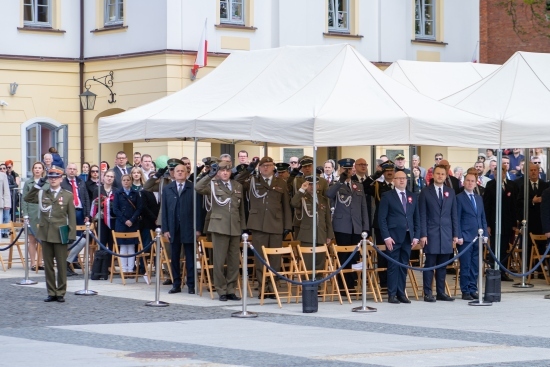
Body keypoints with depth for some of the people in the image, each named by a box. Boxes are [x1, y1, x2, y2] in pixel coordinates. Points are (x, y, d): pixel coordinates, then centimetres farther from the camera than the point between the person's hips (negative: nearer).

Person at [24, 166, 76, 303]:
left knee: (62, 265, 2)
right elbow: (27, 199, 4)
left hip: (60, 235, -3)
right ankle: (51, 293, 13)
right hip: (45, 234, 3)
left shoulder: (67, 195, 1)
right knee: (48, 265, 7)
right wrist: (37, 186, -4)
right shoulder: (42, 194, 9)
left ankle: (61, 293, 9)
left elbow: (72, 217, 0)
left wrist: (71, 234, -7)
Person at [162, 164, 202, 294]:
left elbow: (197, 209, -2)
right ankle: (176, 284, 12)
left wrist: (198, 228, -7)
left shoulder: (193, 188, 0)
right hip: (173, 228, 3)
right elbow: (164, 210, 7)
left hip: (188, 228, -3)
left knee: (190, 258, 1)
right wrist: (165, 229, 0)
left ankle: (191, 285, 6)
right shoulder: (167, 189, 10)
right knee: (174, 258, 6)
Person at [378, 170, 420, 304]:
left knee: (404, 266, 6)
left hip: (408, 237, 4)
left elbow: (416, 218, 13)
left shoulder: (413, 197, 13)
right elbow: (382, 218, -4)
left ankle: (401, 293, 11)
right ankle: (392, 294, 1)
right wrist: (386, 237, -12)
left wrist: (416, 236, 3)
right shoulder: (387, 196, 0)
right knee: (393, 266, -3)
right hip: (393, 237, -4)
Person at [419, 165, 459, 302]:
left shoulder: (450, 192, 11)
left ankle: (441, 292, 12)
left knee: (442, 265, 7)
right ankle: (427, 293, 0)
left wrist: (455, 234, 6)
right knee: (430, 264, -2)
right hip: (431, 234, -3)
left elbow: (454, 214, 11)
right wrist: (423, 234, -9)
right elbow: (422, 215, -2)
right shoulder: (426, 192, 1)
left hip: (446, 234, 3)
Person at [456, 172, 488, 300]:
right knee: (465, 266, -4)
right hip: (465, 238, -6)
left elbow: (483, 218, 18)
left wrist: (485, 234, 10)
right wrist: (459, 236, -12)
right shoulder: (459, 198, -2)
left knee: (475, 266, 6)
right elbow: (457, 219, -6)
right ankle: (465, 291, 1)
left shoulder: (479, 198, 17)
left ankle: (473, 290, 12)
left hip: (478, 238, 6)